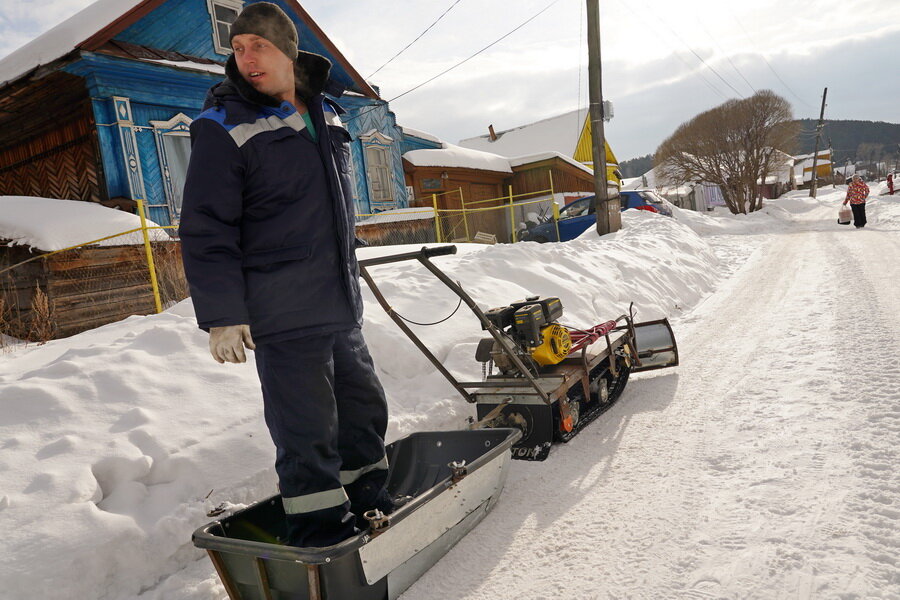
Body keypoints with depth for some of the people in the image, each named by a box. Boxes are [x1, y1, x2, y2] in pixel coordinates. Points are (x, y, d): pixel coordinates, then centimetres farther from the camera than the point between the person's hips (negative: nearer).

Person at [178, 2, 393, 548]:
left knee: (366, 408, 18)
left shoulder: (326, 112, 12)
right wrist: (223, 317, -16)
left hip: (342, 308, 7)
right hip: (284, 318, -7)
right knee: (308, 433, -1)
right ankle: (323, 534, 18)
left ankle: (368, 503, 39)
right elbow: (206, 230, -11)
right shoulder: (226, 127, -8)